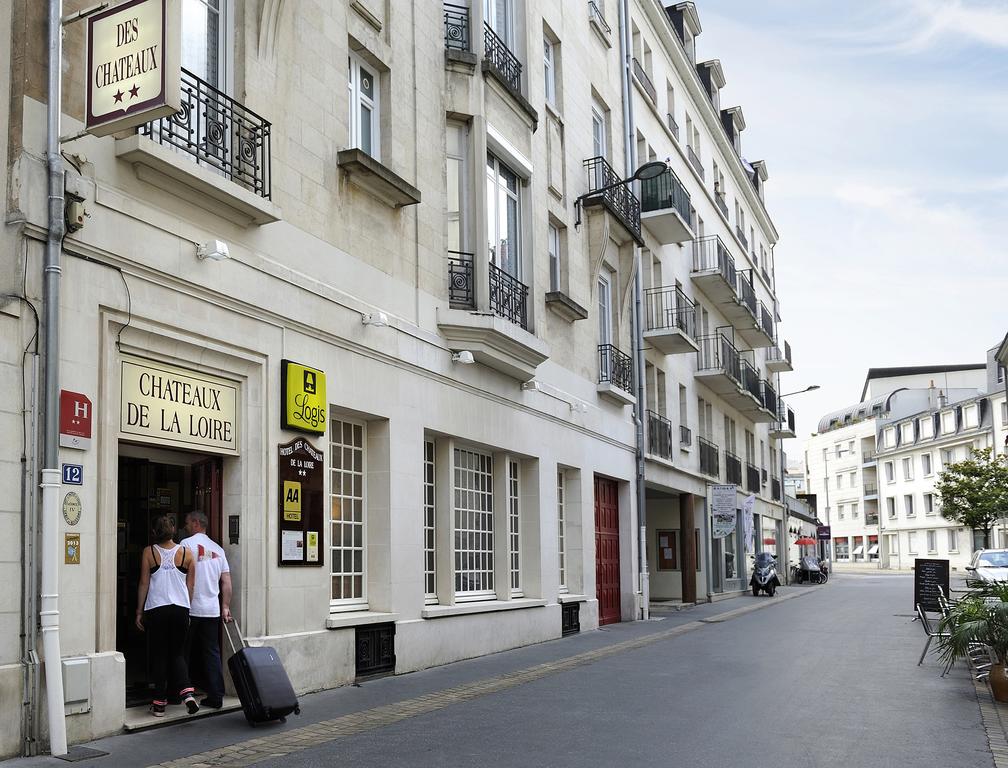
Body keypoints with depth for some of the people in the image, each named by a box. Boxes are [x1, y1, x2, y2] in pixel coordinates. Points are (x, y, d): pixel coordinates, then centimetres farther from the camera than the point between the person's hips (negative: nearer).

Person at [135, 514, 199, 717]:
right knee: (177, 653, 12)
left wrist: (139, 612, 6)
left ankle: (159, 703, 10)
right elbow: (190, 586, 6)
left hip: (156, 609, -1)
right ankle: (187, 692, -9)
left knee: (159, 655, 8)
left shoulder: (149, 552, -2)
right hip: (180, 609, 1)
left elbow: (144, 584, -1)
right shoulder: (185, 552, 3)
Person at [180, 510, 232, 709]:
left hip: (190, 609, -5)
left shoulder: (187, 544, -5)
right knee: (212, 653, 7)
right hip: (212, 610, 5)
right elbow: (226, 581, 10)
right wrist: (225, 607, 13)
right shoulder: (218, 549, 12)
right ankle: (216, 697, 4)